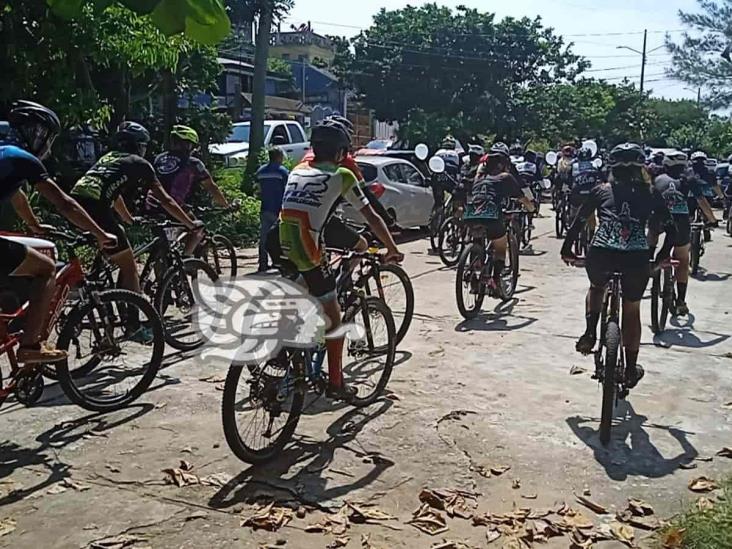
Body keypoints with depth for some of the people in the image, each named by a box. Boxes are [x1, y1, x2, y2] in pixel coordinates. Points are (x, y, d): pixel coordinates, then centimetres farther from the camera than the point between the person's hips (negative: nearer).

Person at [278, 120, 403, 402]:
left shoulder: (298, 171, 20)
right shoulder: (341, 175, 4)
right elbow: (371, 217, 8)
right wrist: (393, 250, 20)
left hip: (279, 252, 5)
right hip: (307, 256, -5)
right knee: (333, 320, 12)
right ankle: (336, 383, 20)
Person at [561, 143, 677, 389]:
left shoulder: (601, 191, 14)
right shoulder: (650, 194, 14)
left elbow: (578, 222, 13)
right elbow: (671, 230, 12)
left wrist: (567, 251, 24)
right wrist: (662, 257, 26)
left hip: (600, 256, 0)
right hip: (637, 259, 0)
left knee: (596, 288, 34)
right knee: (632, 310, 21)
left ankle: (590, 333, 14)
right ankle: (631, 369, 28)